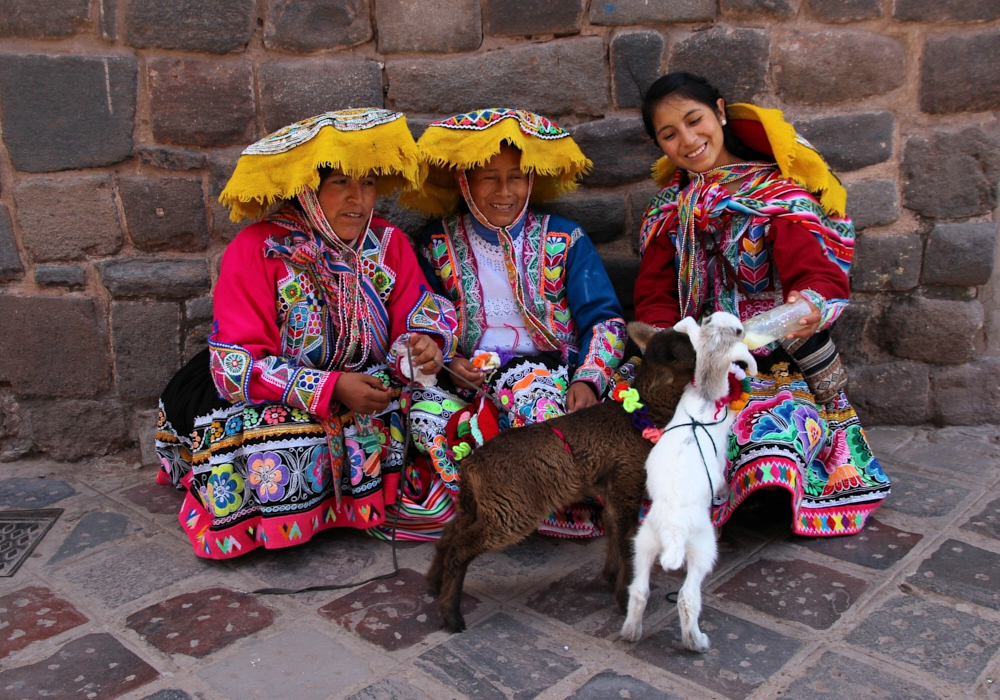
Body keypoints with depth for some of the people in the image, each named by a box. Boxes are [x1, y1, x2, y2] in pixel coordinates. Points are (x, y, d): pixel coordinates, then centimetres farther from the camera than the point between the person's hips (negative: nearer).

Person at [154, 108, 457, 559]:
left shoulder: (387, 243, 0)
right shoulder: (256, 251, -13)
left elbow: (418, 318, 0)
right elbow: (236, 367, -17)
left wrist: (422, 347, -26)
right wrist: (333, 387, -26)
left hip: (363, 398, 4)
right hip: (261, 404, -4)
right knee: (285, 450, -34)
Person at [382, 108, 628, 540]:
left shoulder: (564, 240, 8)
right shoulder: (438, 246, 11)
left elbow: (604, 319, 3)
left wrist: (588, 379, -16)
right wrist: (445, 364, -9)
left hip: (550, 371, -1)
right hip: (467, 378, 2)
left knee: (533, 395, -38)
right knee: (427, 409, -32)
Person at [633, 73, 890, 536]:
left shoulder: (780, 194, 2)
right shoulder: (669, 210, 16)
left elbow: (820, 271, -12)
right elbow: (654, 298, 10)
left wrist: (811, 305, -37)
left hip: (778, 364, -3)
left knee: (772, 423, -34)